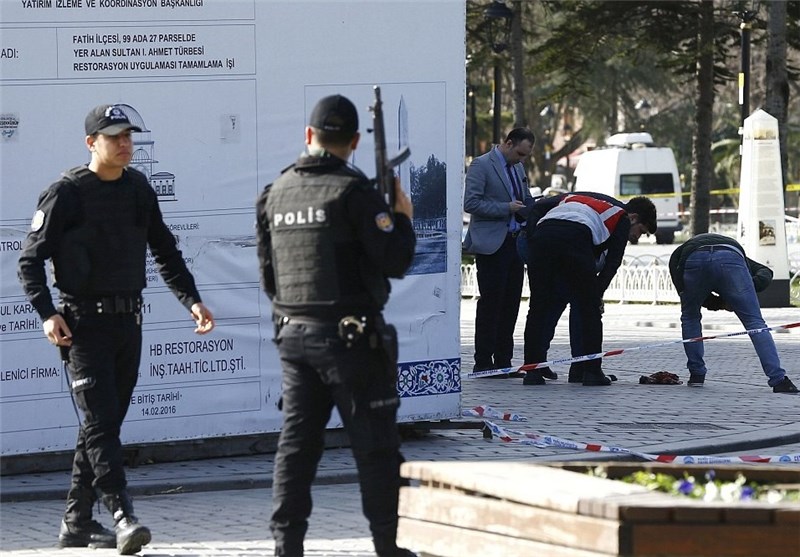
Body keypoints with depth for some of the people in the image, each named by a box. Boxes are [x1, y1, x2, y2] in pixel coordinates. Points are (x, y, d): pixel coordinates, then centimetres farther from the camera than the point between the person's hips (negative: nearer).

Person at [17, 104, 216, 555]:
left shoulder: (139, 189, 11)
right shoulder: (67, 193, -7)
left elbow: (165, 252, 22)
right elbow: (31, 260, -6)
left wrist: (192, 300, 12)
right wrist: (47, 313, -18)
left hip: (129, 320, 6)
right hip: (84, 323, -6)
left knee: (106, 423, 10)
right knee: (101, 420, -14)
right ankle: (123, 517, -22)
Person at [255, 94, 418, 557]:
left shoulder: (277, 193, 8)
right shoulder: (354, 190, -12)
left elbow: (268, 271, 15)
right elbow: (394, 261, -14)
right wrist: (403, 218, 3)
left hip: (294, 333, 6)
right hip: (351, 336, -6)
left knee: (297, 442, 8)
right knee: (376, 448, 1)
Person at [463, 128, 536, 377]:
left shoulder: (518, 167, 17)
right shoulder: (481, 165, -8)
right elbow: (471, 203, -16)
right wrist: (507, 208, -18)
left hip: (515, 242, 8)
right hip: (492, 244, -8)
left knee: (511, 303, 8)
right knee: (490, 303, -6)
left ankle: (503, 361, 14)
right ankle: (483, 363, -1)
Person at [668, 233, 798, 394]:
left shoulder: (678, 253, 41)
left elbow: (682, 290, 20)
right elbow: (765, 273, 26)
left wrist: (715, 303, 19)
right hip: (730, 259, 0)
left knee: (690, 317, 28)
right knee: (755, 322, 4)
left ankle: (696, 374, 27)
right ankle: (778, 380, -9)